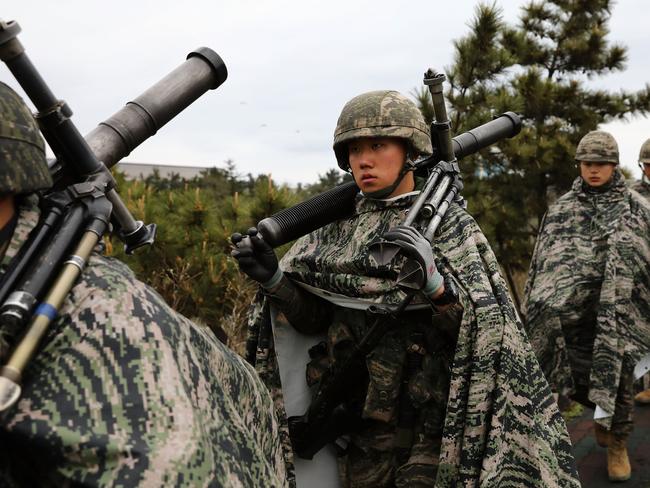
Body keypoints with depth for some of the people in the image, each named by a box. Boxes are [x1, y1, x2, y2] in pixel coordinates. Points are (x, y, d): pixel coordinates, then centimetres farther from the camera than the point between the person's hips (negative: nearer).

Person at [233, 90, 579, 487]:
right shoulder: (339, 224, 4)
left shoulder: (448, 224, -7)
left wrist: (432, 279, -31)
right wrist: (273, 277, -14)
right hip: (351, 413, 4)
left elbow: (477, 326, -13)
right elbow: (312, 315, 4)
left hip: (424, 419, -4)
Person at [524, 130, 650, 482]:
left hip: (618, 308, -1)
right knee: (579, 372, 2)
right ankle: (602, 413, 33)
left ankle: (617, 443, 19)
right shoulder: (562, 209, 7)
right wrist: (535, 308, 5)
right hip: (575, 308, 1)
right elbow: (543, 261, 8)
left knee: (616, 373, 1)